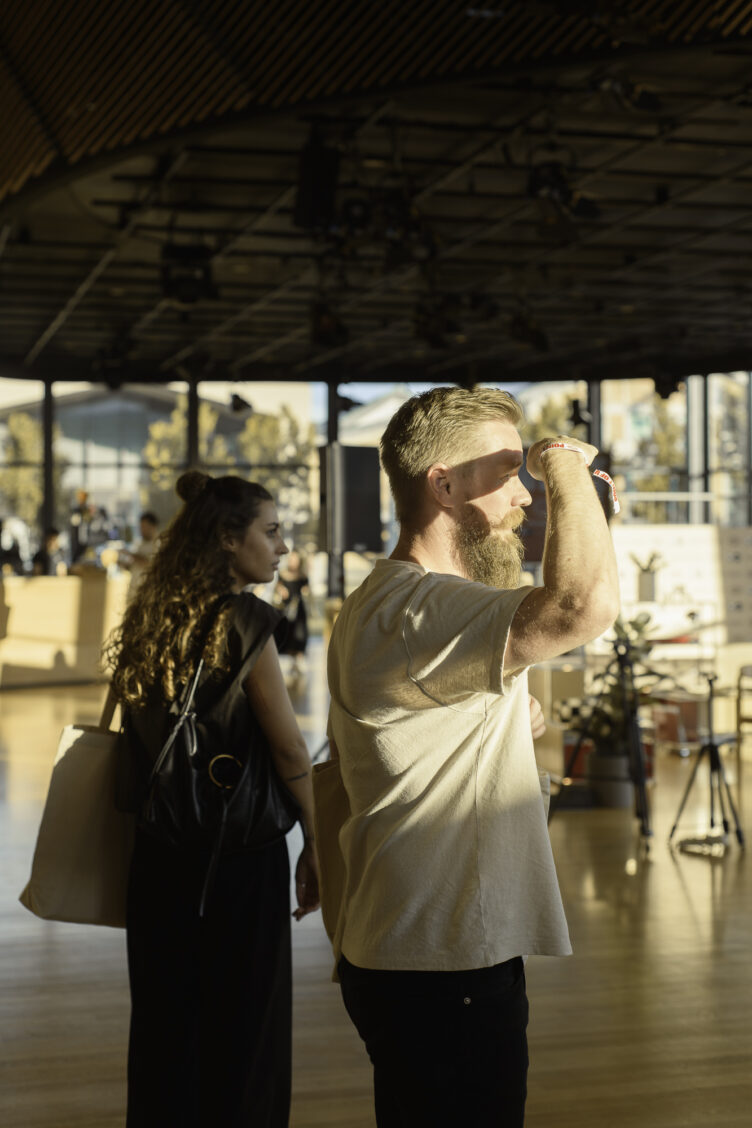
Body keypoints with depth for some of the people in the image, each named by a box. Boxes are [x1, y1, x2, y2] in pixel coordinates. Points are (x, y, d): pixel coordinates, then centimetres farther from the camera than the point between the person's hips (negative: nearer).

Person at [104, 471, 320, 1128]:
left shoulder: (149, 618, 6)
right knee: (244, 1030, 6)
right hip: (239, 852, -6)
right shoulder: (241, 620, -12)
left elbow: (134, 736, 9)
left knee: (165, 1025, 15)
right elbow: (289, 748, -13)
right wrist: (315, 845, -5)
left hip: (157, 850, 6)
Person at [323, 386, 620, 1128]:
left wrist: (508, 725, 10)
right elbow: (585, 603, -40)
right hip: (446, 976, -11)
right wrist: (564, 465, -22)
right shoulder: (418, 611, -22)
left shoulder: (375, 602, 13)